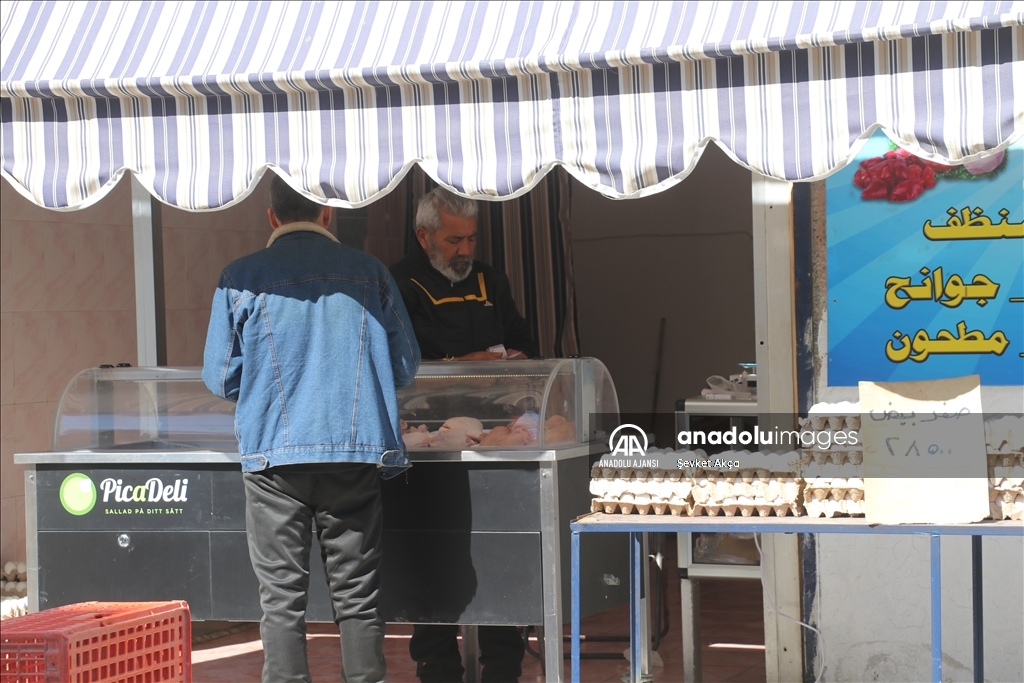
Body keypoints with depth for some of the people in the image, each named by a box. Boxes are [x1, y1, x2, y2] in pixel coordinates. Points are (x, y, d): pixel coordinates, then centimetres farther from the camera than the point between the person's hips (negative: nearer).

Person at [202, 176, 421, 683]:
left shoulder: (242, 279, 0)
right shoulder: (369, 272, 4)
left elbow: (220, 377, 3)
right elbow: (405, 366, 9)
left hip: (274, 453, -1)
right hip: (356, 451, 1)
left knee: (281, 598, 4)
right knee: (357, 597, 7)